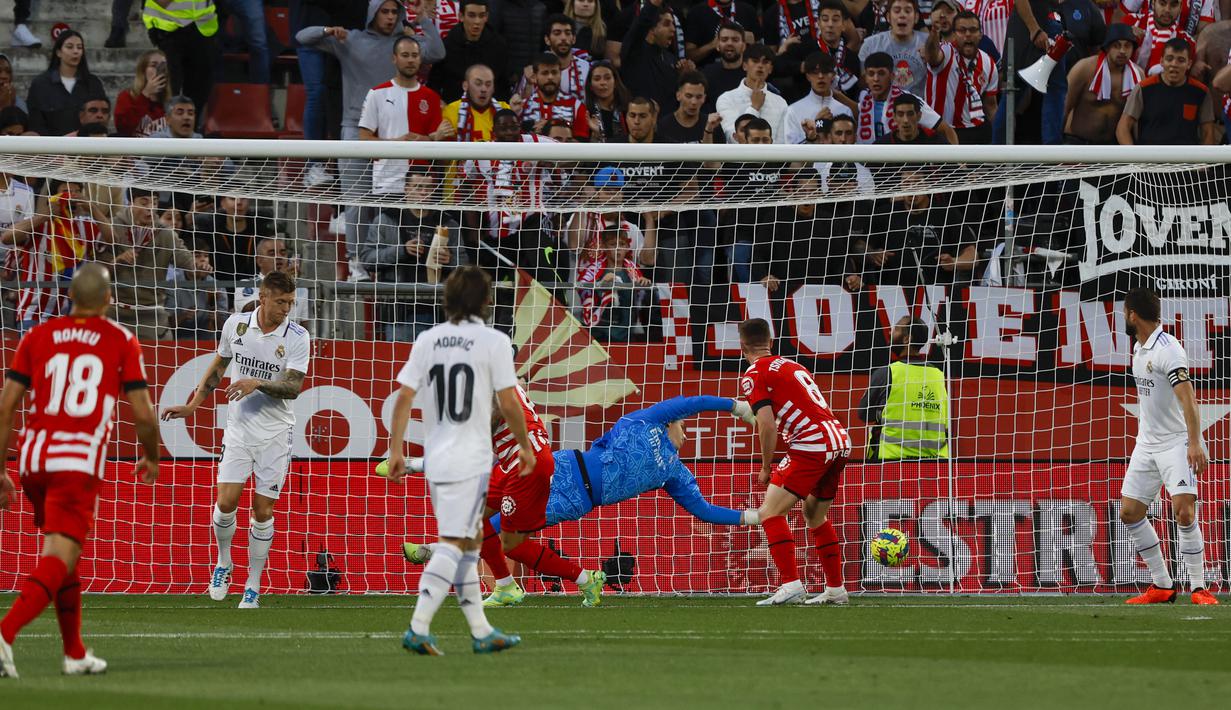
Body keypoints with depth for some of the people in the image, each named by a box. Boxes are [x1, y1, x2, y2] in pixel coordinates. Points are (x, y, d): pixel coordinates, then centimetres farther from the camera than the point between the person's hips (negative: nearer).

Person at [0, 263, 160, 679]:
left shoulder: (37, 337, 10)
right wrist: (151, 458, 21)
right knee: (58, 564, -9)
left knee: (63, 554, 21)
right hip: (79, 464, -4)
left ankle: (75, 653, 28)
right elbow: (142, 413, 1)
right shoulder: (122, 341, 3)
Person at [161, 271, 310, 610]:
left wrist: (257, 383, -29)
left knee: (262, 510, 0)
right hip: (239, 427, 1)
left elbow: (293, 387, -15)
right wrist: (193, 405, 14)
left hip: (275, 434, -1)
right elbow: (218, 366, 15)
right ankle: (223, 564, 18)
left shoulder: (297, 337, -8)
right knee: (227, 501, -9)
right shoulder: (236, 325, -1)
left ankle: (253, 586, 12)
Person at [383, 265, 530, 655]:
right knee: (453, 544, -8)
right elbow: (508, 403, -8)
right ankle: (418, 628, -20)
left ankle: (481, 632, 19)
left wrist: (396, 449, 6)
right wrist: (525, 445, 6)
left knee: (470, 540, 16)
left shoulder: (427, 340, 7)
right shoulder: (494, 342, -7)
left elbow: (404, 396, 2)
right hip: (470, 459, -6)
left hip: (434, 458, 6)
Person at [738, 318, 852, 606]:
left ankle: (791, 585, -20)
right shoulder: (791, 366, 23)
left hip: (812, 445, -8)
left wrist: (766, 468, -1)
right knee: (815, 514, 24)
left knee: (770, 512, -7)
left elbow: (767, 425, -11)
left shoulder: (754, 375, -1)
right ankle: (836, 589, 26)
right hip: (840, 439, 8)